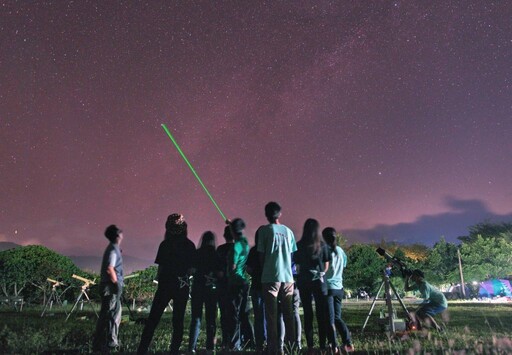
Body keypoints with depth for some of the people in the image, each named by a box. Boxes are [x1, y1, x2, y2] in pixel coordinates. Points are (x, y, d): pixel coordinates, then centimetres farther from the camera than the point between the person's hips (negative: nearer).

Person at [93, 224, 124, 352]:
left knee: (114, 315, 16)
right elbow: (109, 269, -26)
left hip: (112, 288, 10)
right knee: (107, 316, -5)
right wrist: (117, 284, -16)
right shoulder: (113, 249, -15)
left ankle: (111, 342, 25)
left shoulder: (114, 248, 14)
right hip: (111, 287, -10)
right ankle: (100, 344, 1)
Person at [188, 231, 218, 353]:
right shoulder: (216, 254, -1)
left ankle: (192, 346, -4)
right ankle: (210, 346, 7)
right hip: (212, 288, 0)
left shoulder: (197, 253, 0)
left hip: (198, 287, 0)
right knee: (211, 318, 8)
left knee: (196, 317, 4)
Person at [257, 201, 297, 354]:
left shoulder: (264, 230, 0)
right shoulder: (288, 231, 10)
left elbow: (261, 255, 0)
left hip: (271, 276, -3)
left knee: (271, 314, 2)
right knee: (288, 313, 12)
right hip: (288, 276, 4)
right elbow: (292, 256, 12)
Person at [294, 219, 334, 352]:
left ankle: (310, 345, 7)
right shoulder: (322, 245, 0)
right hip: (319, 282, 0)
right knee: (322, 314, 5)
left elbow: (297, 267, 2)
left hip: (304, 282, 0)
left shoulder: (299, 246, -1)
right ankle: (323, 345, 3)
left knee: (308, 314, 6)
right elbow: (326, 266, 5)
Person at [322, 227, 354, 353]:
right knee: (337, 317, 14)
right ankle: (348, 343, 3)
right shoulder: (340, 251, 7)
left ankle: (334, 346, 3)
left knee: (330, 319, 3)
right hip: (339, 287, 5)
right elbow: (343, 267, 16)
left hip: (327, 287, -5)